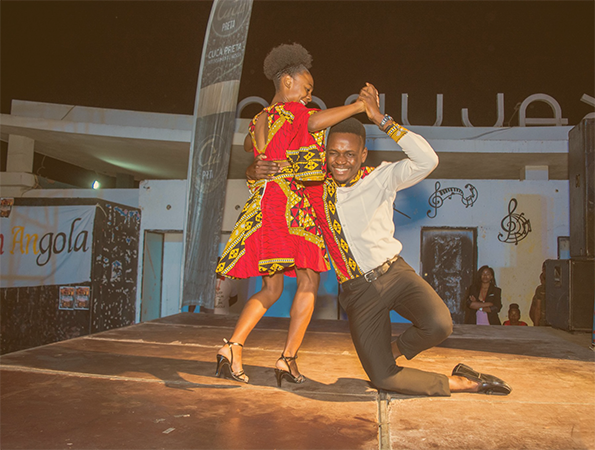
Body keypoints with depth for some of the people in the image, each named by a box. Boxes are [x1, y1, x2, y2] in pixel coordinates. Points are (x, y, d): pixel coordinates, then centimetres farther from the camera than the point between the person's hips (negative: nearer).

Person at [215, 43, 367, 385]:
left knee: (272, 288, 13)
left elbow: (248, 146, 42)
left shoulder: (258, 120, 21)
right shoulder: (290, 111, -2)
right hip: (290, 202, -8)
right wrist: (360, 106, -20)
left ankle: (233, 346, 0)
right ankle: (289, 358, -2)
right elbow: (315, 121, -24)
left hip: (263, 202, 8)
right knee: (308, 281, 1)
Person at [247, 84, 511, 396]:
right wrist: (255, 171, -12)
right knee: (383, 379, -8)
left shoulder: (380, 178, -5)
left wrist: (380, 119, -22)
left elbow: (427, 161, -22)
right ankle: (460, 382, 15)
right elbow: (272, 183, 14)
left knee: (439, 325, -30)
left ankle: (398, 348, 6)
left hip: (394, 273, -1)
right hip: (357, 291, 1)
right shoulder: (314, 187, 1)